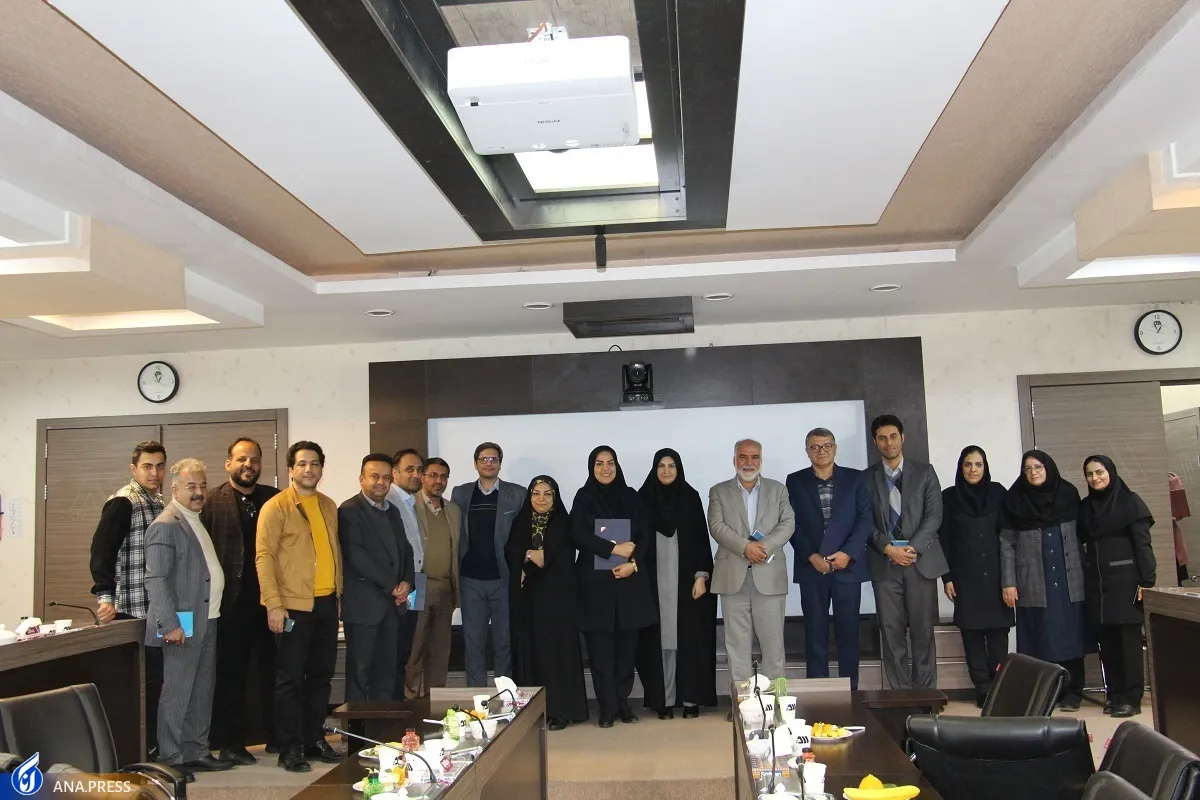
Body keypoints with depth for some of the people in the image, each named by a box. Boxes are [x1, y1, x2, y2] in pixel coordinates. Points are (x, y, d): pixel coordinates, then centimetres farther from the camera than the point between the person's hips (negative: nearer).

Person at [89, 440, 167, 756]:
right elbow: (102, 550, -16)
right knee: (144, 682, -2)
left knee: (155, 680, 12)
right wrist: (105, 595, -24)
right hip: (133, 611, -8)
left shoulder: (159, 501, 15)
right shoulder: (123, 502, -9)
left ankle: (152, 748, 22)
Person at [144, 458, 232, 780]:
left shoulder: (197, 521, 15)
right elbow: (156, 579, -18)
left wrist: (214, 613, 13)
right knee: (177, 693, 0)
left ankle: (196, 752, 24)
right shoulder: (165, 525, -12)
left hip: (207, 620, 9)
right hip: (184, 623, -9)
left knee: (202, 692, 15)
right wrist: (169, 624, -22)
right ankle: (171, 759, 10)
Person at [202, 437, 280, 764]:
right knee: (231, 673, 7)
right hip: (233, 601, -2)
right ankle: (231, 743, 18)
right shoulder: (211, 501, 0)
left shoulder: (275, 499, 7)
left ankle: (277, 736, 23)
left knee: (273, 670, 10)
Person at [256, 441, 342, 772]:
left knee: (321, 675, 12)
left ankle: (314, 738, 25)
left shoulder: (328, 506, 12)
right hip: (293, 605, -6)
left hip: (326, 604, 6)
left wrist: (339, 592, 13)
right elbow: (264, 555, -11)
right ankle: (290, 749, 11)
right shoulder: (276, 507, -6)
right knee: (290, 678, 2)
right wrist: (274, 604, -17)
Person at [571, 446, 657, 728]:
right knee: (600, 646, -1)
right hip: (595, 580, -2)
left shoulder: (630, 496, 10)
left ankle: (623, 702, 14)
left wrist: (633, 562, -11)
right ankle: (607, 707, 7)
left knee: (627, 644, 3)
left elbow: (645, 533, 5)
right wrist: (614, 549, -16)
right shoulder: (584, 498, 4)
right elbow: (578, 535, -8)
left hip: (629, 580, 2)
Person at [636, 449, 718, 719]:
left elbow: (701, 538, 1)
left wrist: (701, 575, -6)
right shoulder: (644, 497, 3)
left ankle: (691, 698, 9)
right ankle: (664, 700, 7)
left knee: (689, 637, 2)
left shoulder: (690, 497, 3)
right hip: (655, 580, 0)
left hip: (686, 579, 0)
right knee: (660, 638, 1)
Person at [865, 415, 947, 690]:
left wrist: (913, 548, -11)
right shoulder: (867, 478, 8)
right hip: (884, 563, 0)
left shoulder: (924, 472, 8)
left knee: (923, 632, 1)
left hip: (921, 561, 0)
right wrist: (888, 549, -12)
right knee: (892, 633, 1)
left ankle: (925, 694, 9)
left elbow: (934, 515, 1)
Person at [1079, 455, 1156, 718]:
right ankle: (1113, 692, 14)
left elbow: (1143, 543, -7)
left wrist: (1146, 581, -13)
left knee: (1128, 637, -2)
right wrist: (1083, 574, 1)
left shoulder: (1129, 502, -3)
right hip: (1095, 582, 4)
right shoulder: (1084, 507, 11)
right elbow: (1078, 540, 13)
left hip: (1125, 580, -4)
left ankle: (1131, 697, 2)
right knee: (1106, 639, 6)